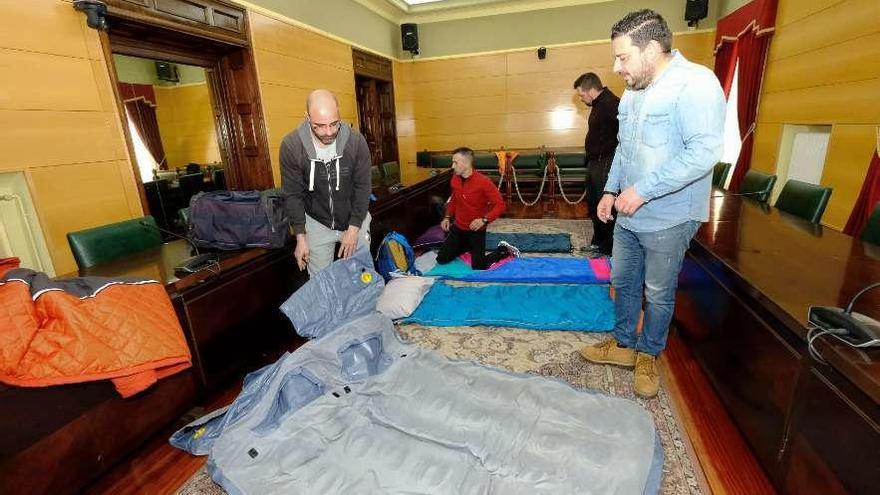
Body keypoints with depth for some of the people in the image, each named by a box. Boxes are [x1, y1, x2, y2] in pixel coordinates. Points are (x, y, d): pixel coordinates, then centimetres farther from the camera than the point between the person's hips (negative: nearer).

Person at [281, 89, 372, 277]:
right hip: (317, 223, 0)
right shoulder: (291, 145, -16)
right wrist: (300, 237, -9)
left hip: (355, 220, 0)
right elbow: (293, 194, -8)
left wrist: (354, 228, -12)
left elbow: (363, 187, -10)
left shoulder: (356, 141, -17)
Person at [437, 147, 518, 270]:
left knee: (478, 267, -4)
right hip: (457, 228, 6)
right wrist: (448, 217, 4)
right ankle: (467, 247, 33)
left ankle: (504, 250, 21)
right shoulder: (455, 179, -3)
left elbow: (500, 204, -18)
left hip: (476, 231, -5)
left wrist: (484, 220, -29)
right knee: (441, 259, 8)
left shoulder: (483, 182, -22)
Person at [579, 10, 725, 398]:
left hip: (668, 219, -7)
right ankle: (623, 345, 35)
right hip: (628, 214, 8)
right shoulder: (633, 90, 9)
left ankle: (648, 355, 30)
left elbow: (704, 152, -25)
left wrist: (643, 190, -25)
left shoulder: (695, 84, -17)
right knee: (622, 282, 16)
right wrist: (611, 190, 9)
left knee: (658, 294, 9)